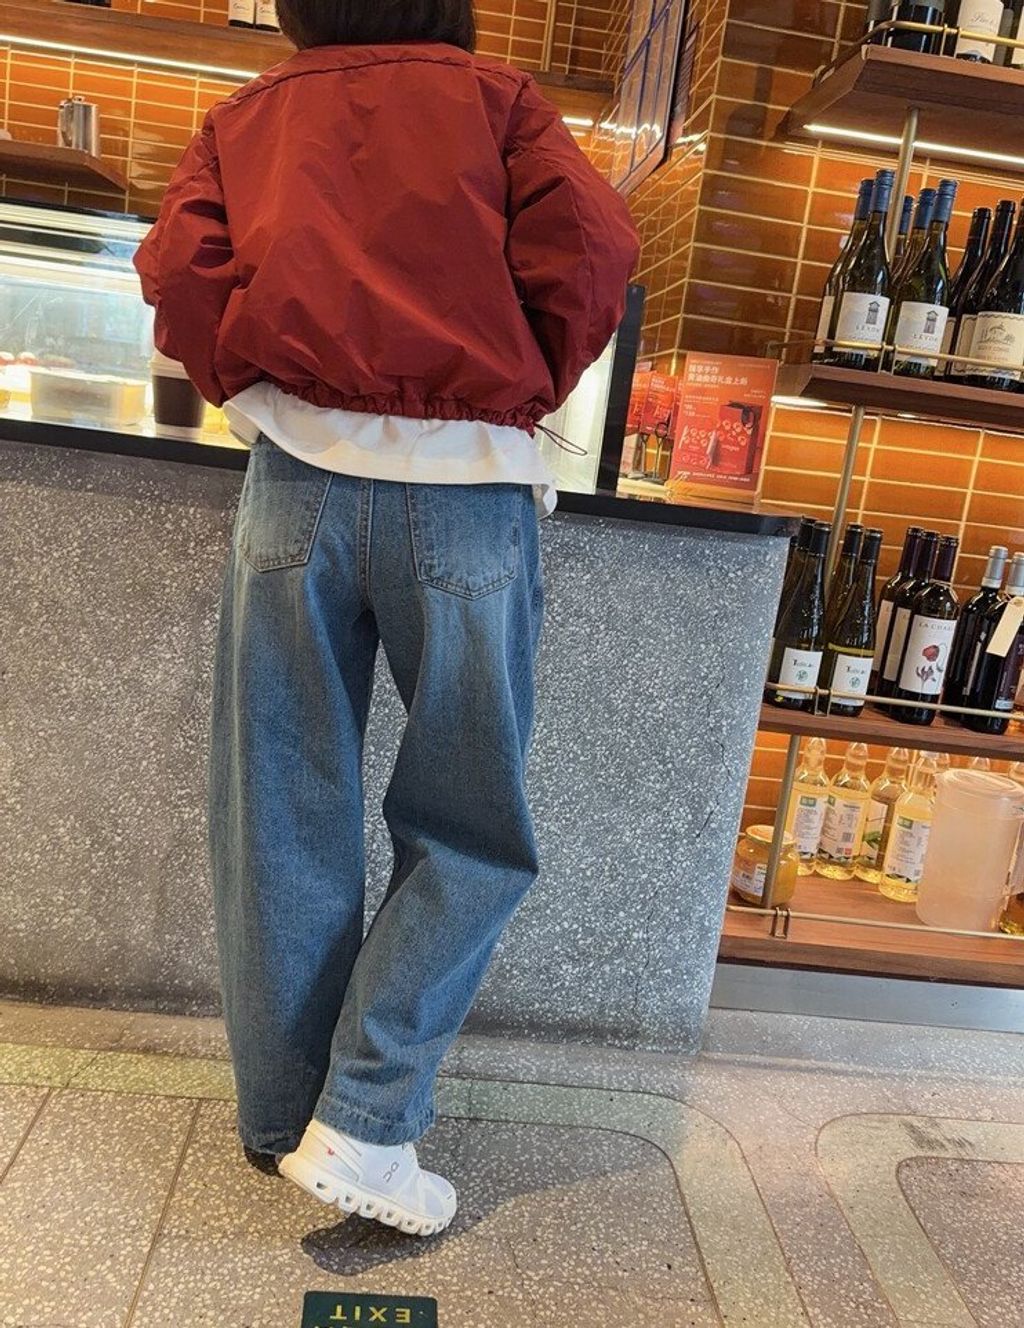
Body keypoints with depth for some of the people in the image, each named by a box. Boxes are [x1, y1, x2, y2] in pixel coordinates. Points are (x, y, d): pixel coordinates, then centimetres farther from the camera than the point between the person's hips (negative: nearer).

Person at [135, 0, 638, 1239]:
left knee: (283, 818, 10)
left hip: (299, 474, 3)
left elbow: (182, 268, 2)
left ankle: (283, 1113, 23)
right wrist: (519, 396, 10)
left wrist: (252, 392, 17)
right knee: (468, 830, 9)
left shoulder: (244, 117, 19)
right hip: (464, 490, -2)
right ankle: (363, 1124, 5)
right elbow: (590, 248, -2)